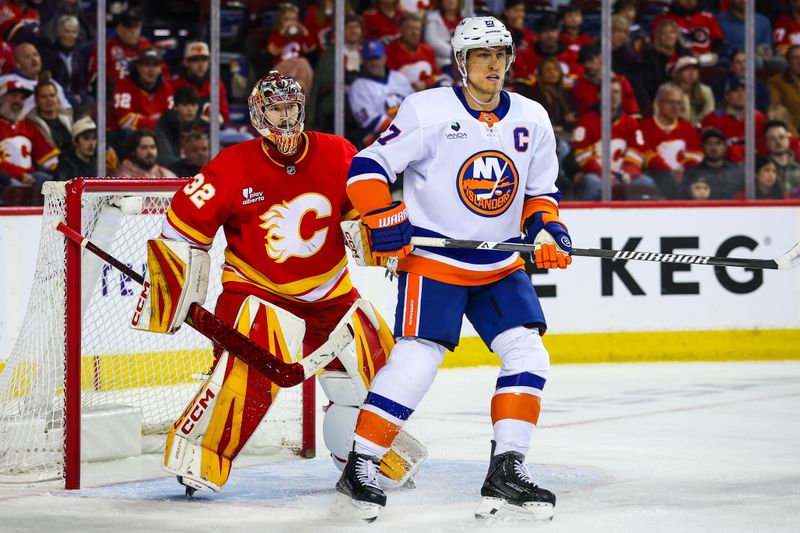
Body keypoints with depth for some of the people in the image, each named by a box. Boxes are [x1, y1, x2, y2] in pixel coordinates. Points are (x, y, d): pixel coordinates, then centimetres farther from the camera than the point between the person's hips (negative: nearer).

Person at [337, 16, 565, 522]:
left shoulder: (532, 119, 5)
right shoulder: (427, 111, -10)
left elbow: (540, 190, 16)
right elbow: (368, 168, -10)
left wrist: (545, 229, -2)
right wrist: (387, 222, -21)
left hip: (501, 266, 5)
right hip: (433, 259, -5)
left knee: (528, 355, -6)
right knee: (416, 360, -14)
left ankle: (506, 470, 0)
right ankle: (360, 467, -4)